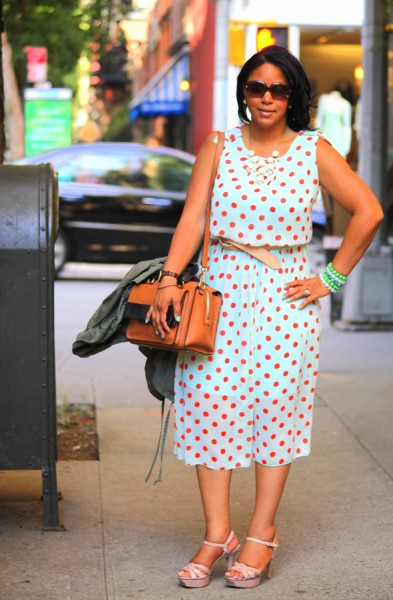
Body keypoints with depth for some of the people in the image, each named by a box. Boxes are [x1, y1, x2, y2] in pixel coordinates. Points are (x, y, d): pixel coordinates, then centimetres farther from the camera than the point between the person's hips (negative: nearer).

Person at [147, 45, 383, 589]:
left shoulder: (314, 150, 2)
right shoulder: (219, 147, 6)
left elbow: (368, 212, 1)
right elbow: (192, 219, 0)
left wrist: (332, 279, -2)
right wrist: (170, 279, -14)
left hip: (284, 293, -1)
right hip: (222, 288, 2)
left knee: (276, 403, -2)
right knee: (210, 401, -4)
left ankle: (262, 535, 8)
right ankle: (217, 533, 4)